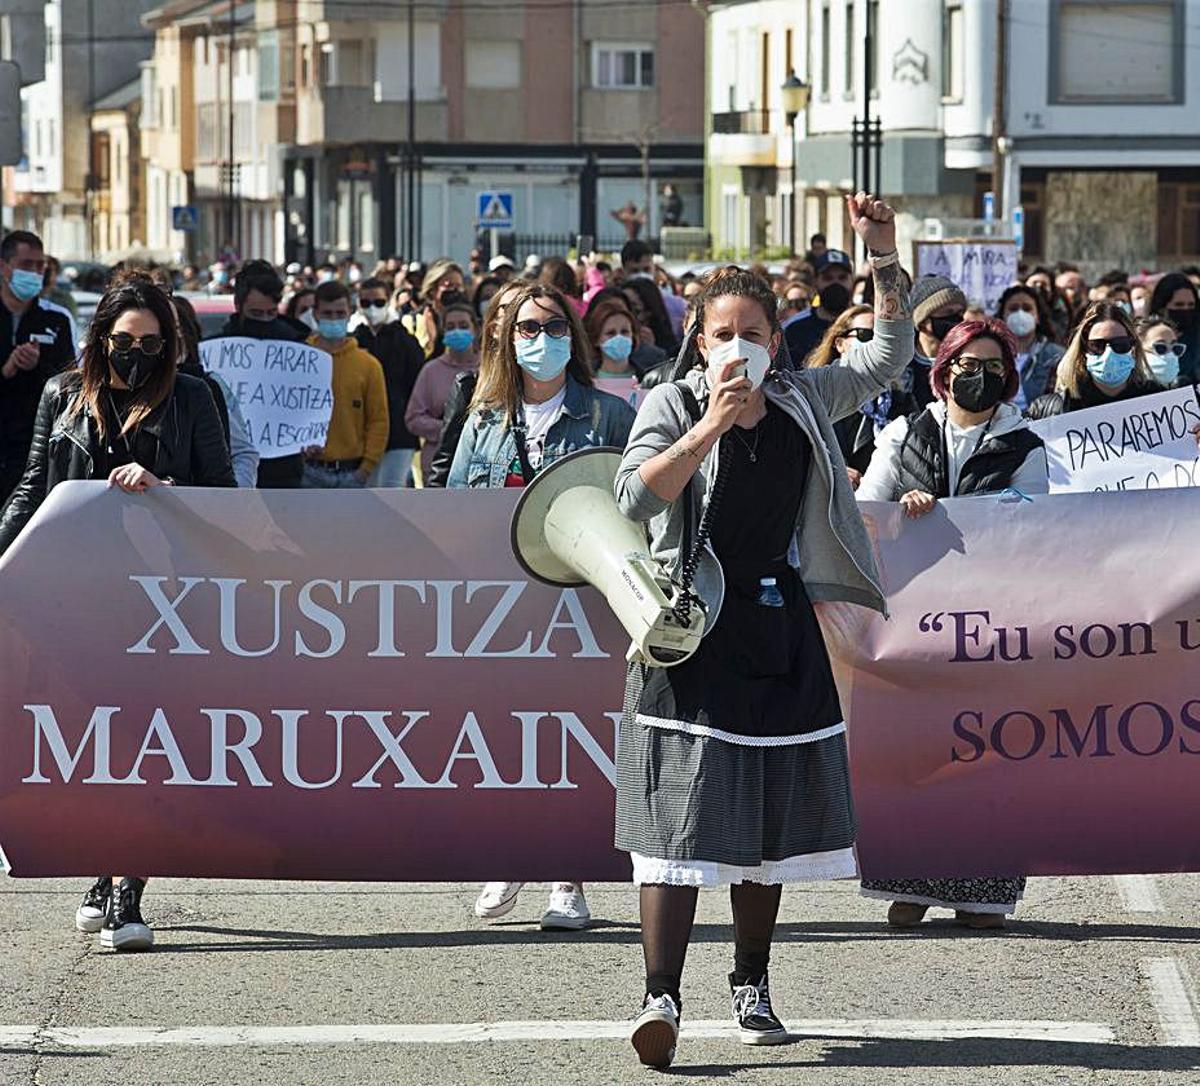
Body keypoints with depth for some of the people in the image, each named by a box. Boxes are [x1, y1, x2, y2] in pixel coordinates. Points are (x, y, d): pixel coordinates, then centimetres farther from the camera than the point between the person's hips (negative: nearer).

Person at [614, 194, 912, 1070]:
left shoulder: (799, 402, 8)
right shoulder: (673, 405, -5)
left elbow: (888, 357, 18)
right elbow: (635, 496, -19)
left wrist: (884, 256, 8)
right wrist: (711, 426, -26)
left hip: (781, 627, 5)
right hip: (694, 628, -5)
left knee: (771, 817, 11)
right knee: (680, 813, -13)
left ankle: (752, 984, 25)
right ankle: (661, 998, -19)